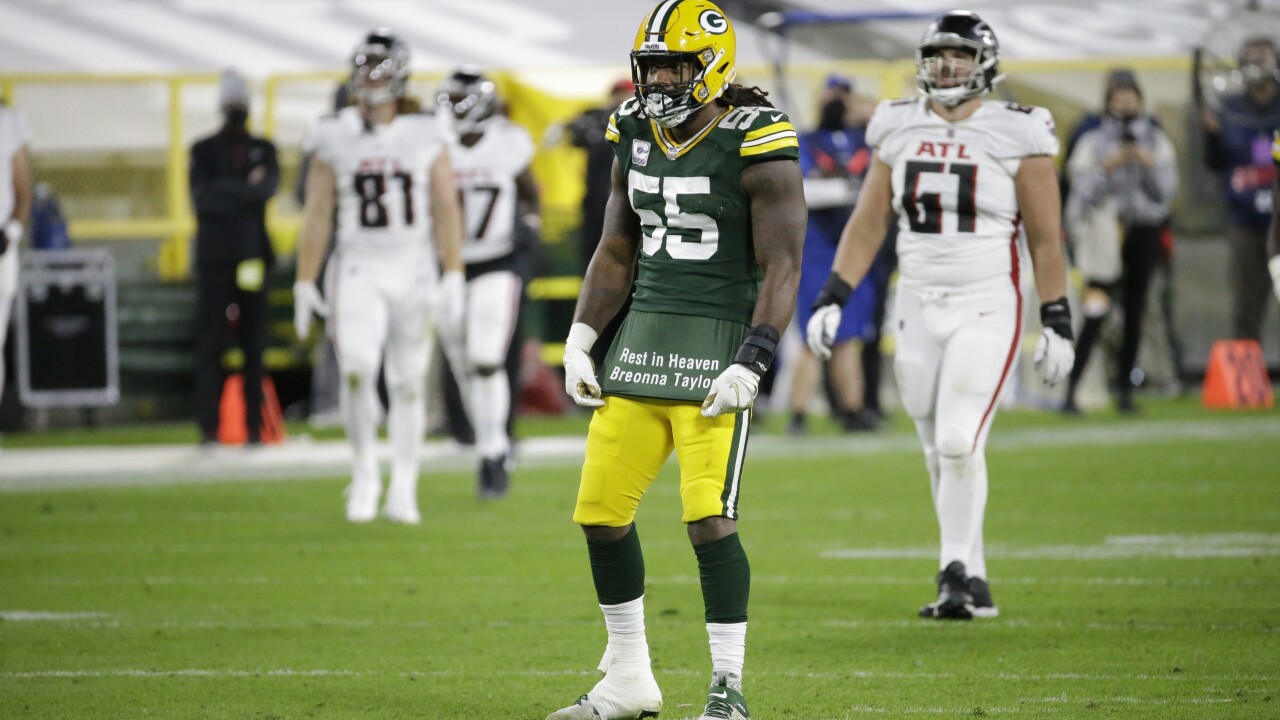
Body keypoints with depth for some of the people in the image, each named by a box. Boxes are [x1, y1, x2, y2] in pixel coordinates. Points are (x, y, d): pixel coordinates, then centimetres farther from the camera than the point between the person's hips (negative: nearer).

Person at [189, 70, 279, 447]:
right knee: (211, 342, -7)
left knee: (254, 343, 2)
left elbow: (268, 186, -6)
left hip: (253, 255, 2)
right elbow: (202, 197, -8)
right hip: (215, 256, -2)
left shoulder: (263, 149, 14)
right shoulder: (204, 150, 7)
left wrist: (225, 191, -14)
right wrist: (245, 190, -10)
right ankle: (208, 426, -8)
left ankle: (254, 426, 4)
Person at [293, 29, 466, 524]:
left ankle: (403, 492, 15)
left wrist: (453, 280, -5)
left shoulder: (426, 137, 1)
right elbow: (317, 215, 6)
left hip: (413, 270, 1)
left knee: (408, 382, 5)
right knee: (357, 368, -20)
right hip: (358, 272, -1)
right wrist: (304, 284, 4)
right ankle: (364, 473, -2)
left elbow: (446, 211, 1)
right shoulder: (335, 139, 3)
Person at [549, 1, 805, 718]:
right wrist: (579, 342, 10)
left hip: (718, 340, -7)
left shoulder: (754, 144, -12)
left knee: (710, 520, -15)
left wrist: (750, 365, -20)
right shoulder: (634, 135, 8)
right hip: (643, 336, 7)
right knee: (601, 511, 6)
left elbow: (782, 268, -13)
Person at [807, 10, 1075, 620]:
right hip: (918, 309, 5)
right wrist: (831, 300, 5)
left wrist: (1056, 323, -4)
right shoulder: (899, 130, 7)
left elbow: (1045, 239, -1)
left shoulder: (1017, 136, -4)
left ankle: (956, 575, -8)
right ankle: (972, 585, 16)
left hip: (986, 311, -5)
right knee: (941, 454, 8)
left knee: (959, 442, -17)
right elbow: (867, 225, 12)